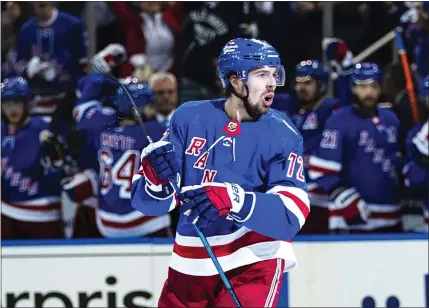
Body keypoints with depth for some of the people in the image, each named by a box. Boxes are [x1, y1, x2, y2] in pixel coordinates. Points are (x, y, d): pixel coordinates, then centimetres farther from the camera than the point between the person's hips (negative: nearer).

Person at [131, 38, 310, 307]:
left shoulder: (282, 134, -8)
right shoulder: (189, 118, -2)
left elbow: (291, 215, -20)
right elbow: (146, 201, -3)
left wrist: (234, 201, -35)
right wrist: (158, 180, -26)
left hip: (254, 263, -3)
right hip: (190, 265, 3)